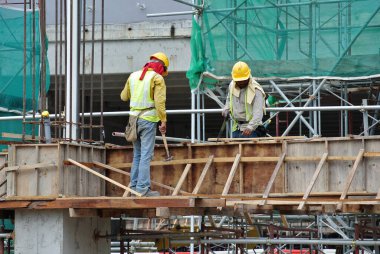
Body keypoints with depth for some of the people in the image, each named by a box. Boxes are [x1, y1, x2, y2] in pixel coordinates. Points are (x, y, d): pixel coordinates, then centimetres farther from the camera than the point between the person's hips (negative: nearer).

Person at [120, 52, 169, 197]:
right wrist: (163, 121, -12)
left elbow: (124, 97, 22)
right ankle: (143, 188, -11)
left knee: (137, 155, 15)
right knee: (146, 155, -7)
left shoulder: (133, 76, 12)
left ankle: (134, 186, 16)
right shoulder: (157, 78, -6)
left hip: (134, 118, 6)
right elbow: (159, 101, -16)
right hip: (148, 119, -6)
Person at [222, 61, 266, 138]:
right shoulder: (232, 86, 5)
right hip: (236, 128, 7)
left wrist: (250, 127, -40)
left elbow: (258, 113, -26)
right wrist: (226, 109, 7)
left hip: (251, 129, -7)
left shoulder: (255, 90, -17)